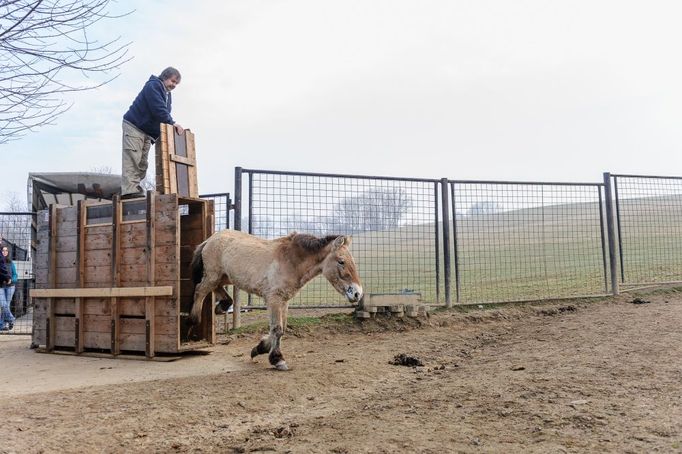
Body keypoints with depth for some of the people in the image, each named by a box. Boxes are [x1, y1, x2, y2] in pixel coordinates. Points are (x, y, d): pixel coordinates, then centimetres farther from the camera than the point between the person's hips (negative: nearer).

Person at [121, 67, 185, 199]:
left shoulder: (167, 95, 18)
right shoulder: (153, 86, -12)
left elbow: (165, 114, 14)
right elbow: (158, 109, -24)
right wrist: (172, 123, -25)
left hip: (147, 132, 10)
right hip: (133, 125, -10)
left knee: (142, 163, 6)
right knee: (132, 158, -16)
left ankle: (135, 189, 7)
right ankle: (130, 190, -23)